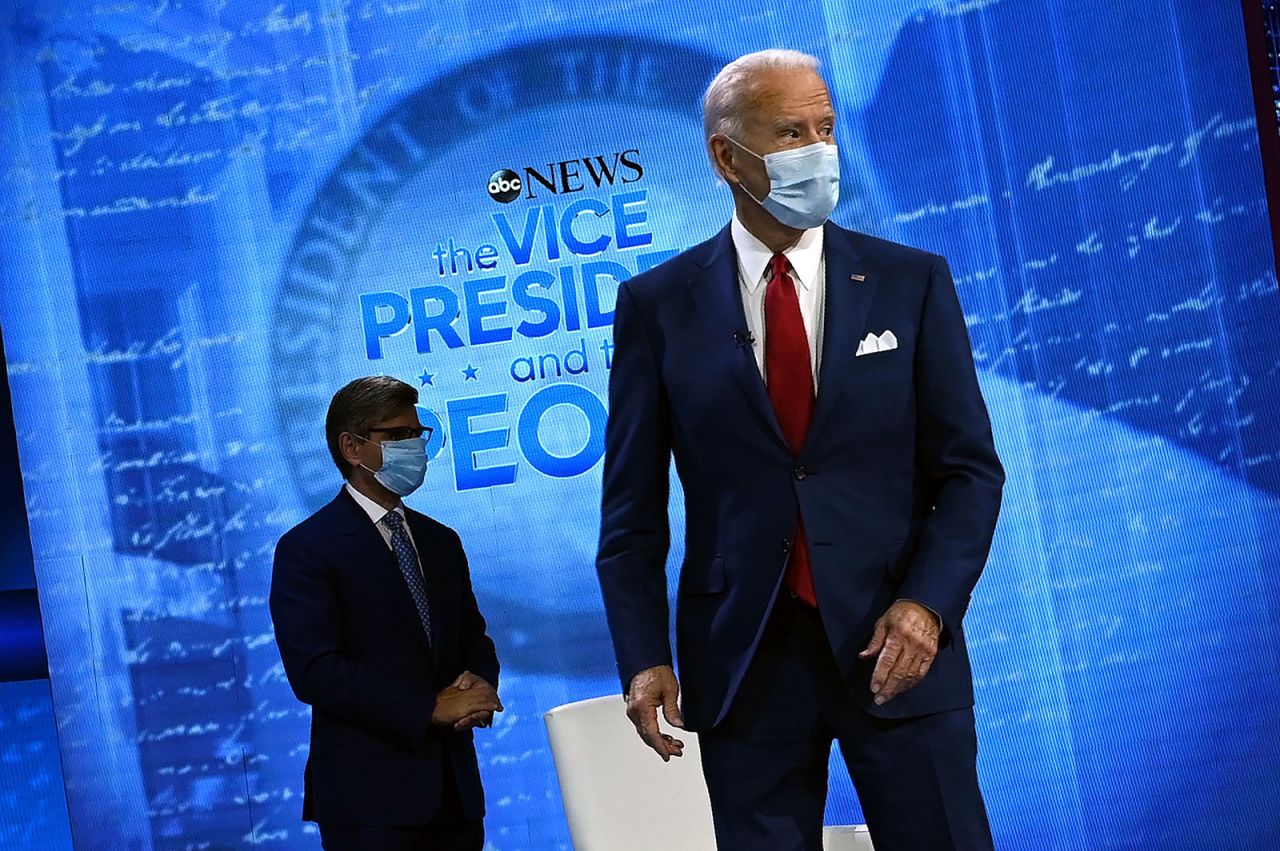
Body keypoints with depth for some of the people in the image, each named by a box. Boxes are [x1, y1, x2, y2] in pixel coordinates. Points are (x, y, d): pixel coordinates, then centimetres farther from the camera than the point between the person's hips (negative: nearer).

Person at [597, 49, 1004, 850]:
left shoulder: (912, 281, 2)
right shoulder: (658, 304, 1)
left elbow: (970, 468, 1)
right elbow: (632, 503, 3)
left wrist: (926, 605, -13)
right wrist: (643, 656, -6)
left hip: (896, 642, 0)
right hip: (742, 659, 0)